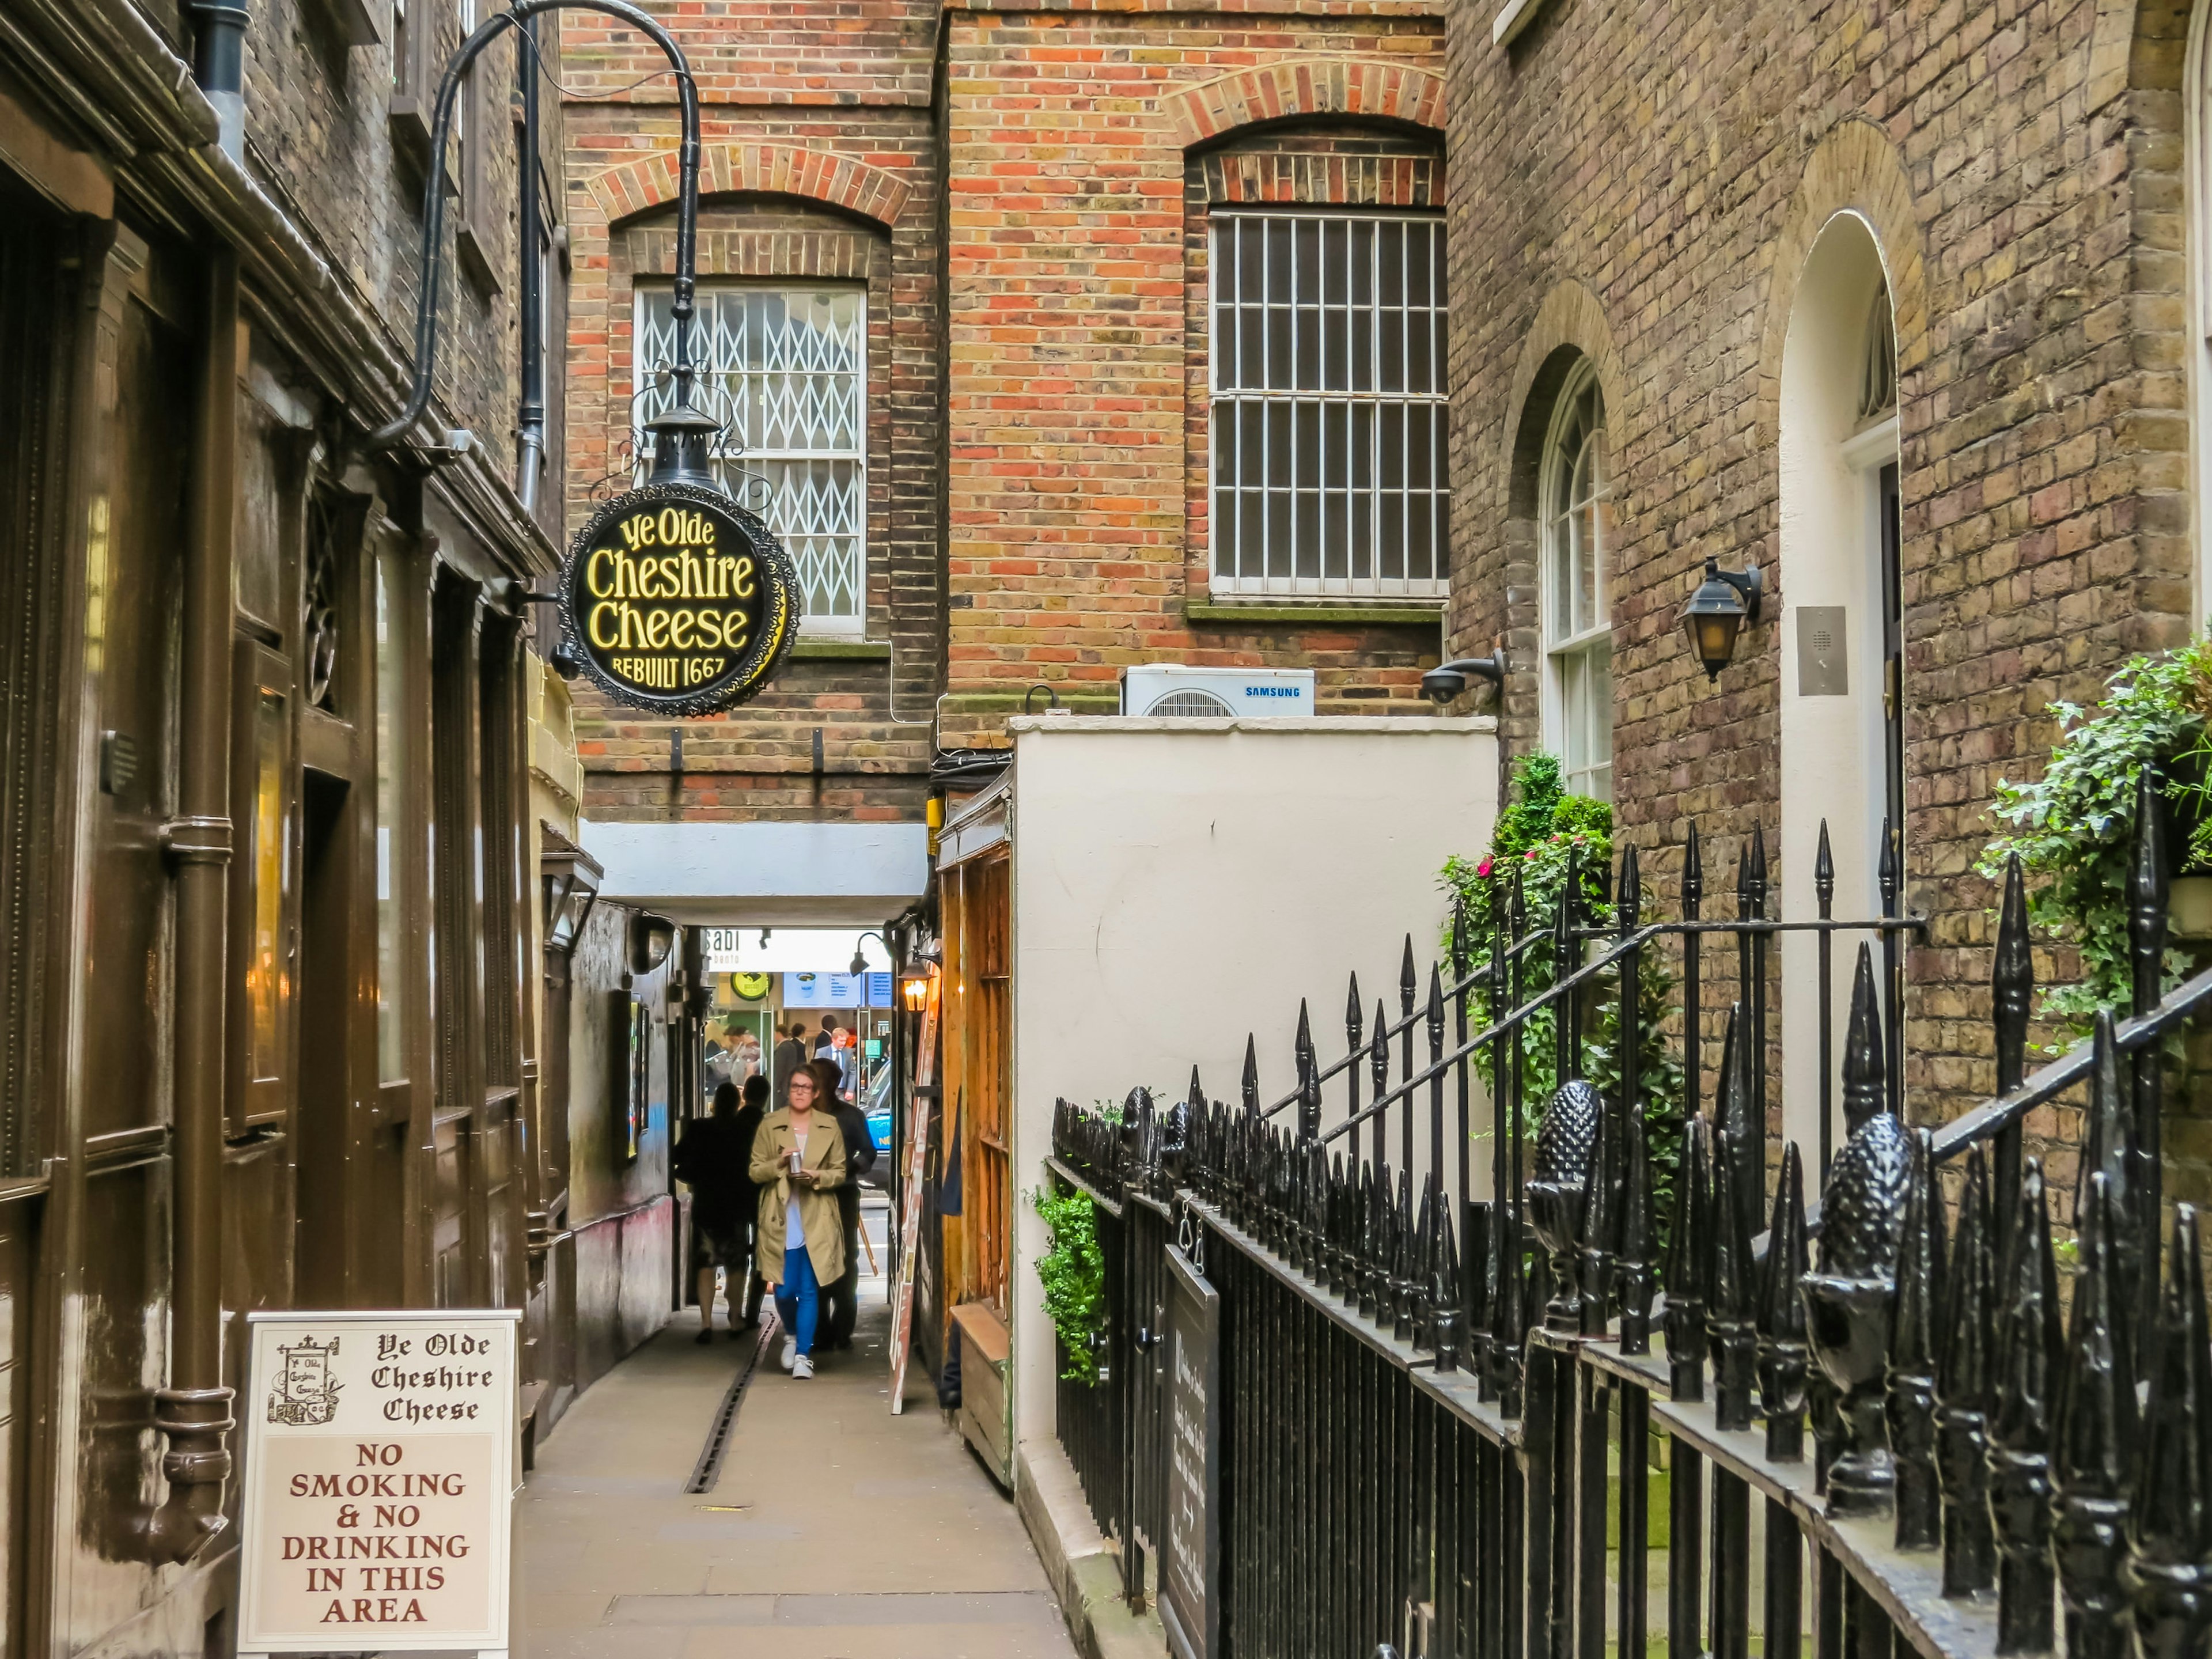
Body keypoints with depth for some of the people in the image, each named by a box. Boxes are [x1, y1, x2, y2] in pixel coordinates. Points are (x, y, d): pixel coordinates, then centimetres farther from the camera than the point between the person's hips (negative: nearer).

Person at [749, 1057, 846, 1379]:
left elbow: (840, 1172, 6)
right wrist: (779, 1164, -16)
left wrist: (817, 1177, -14)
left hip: (816, 1221, 0)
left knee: (809, 1290, -3)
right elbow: (755, 1171, 3)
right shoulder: (769, 1125, 3)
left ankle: (803, 1354, 5)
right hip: (781, 1221, 0)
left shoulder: (830, 1127, 4)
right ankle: (791, 1335, 33)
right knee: (784, 1290, 2)